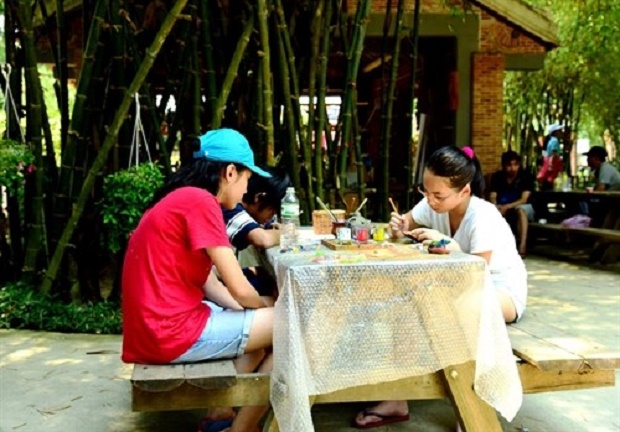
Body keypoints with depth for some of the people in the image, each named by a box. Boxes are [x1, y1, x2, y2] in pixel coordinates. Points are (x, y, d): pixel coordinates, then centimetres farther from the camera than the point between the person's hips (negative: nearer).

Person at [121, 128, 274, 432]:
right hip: (170, 331, -10)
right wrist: (267, 307, 5)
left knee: (261, 327, 24)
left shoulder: (182, 199, 16)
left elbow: (211, 283, 15)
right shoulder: (200, 201, -15)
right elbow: (238, 289, -15)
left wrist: (257, 311, 6)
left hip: (159, 324, 10)